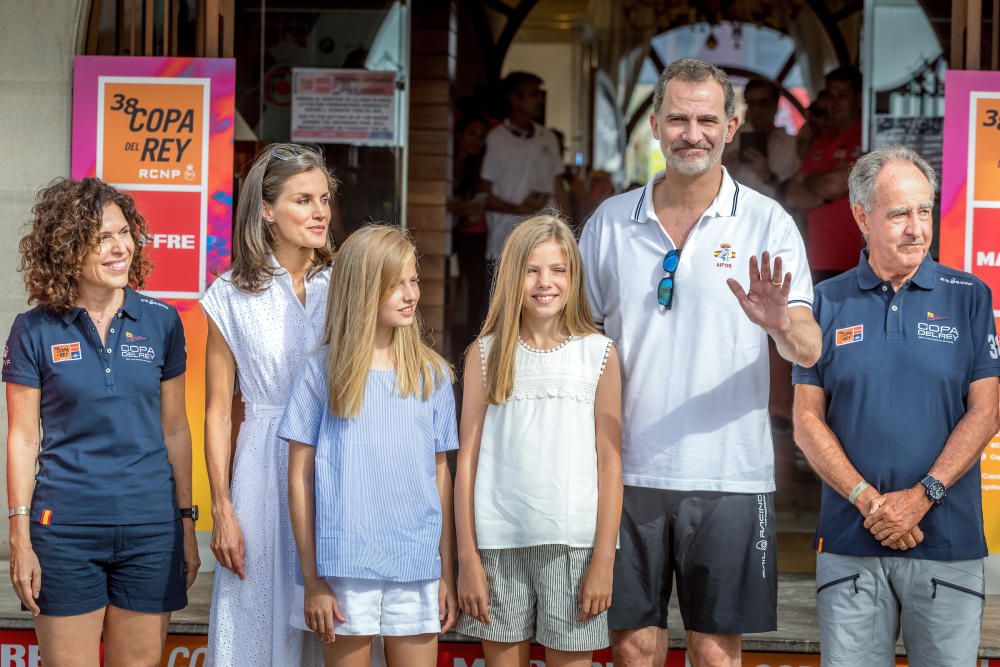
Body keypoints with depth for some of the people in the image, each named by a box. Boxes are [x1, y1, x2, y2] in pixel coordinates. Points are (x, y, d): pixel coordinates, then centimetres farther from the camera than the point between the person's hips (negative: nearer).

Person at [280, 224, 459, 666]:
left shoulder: (432, 374, 6)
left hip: (417, 566, 2)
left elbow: (441, 474, 9)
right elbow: (300, 477, 0)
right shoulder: (323, 371, -1)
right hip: (346, 566, -2)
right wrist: (311, 579, -3)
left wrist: (447, 573, 6)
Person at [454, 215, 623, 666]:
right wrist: (467, 558, -1)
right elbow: (467, 458, 4)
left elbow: (610, 463, 1)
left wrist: (604, 559, -4)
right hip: (499, 542, 1)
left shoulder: (599, 353, 3)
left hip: (573, 544, -1)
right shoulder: (486, 354, 6)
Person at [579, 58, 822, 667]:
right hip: (628, 472, 2)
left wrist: (781, 324, -30)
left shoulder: (767, 223, 1)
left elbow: (809, 350, -6)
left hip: (728, 474, -2)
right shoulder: (611, 222, 7)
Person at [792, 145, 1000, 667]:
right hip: (849, 541, 1)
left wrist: (923, 495, -11)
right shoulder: (828, 303, 7)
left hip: (949, 541, -1)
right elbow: (808, 421, 4)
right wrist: (868, 500, -9)